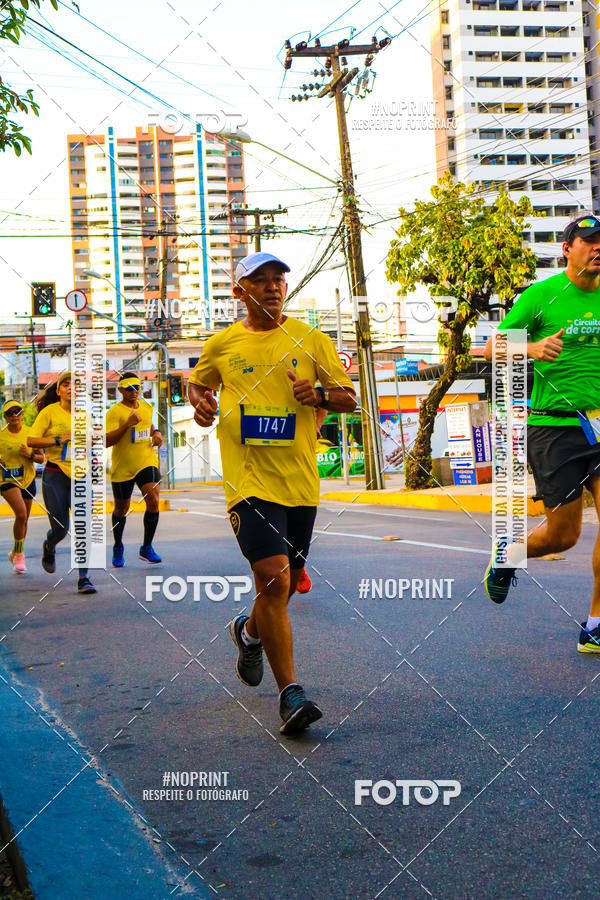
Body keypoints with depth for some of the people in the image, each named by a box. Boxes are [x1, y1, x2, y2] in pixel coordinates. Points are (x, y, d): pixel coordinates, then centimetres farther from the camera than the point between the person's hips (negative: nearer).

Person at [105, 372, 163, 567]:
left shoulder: (146, 407, 10)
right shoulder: (114, 412, -10)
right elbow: (107, 441, -19)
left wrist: (156, 433, 9)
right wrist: (128, 424, -28)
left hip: (147, 461, 3)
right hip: (122, 467, -3)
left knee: (153, 502, -15)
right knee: (121, 509, 9)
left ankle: (147, 548, -1)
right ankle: (118, 548, 32)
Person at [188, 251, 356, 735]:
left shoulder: (311, 340, 6)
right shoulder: (222, 344, 6)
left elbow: (349, 398, 8)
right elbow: (196, 383, 24)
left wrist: (319, 395, -13)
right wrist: (201, 403, 1)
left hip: (301, 481, 3)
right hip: (249, 478, -2)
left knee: (288, 583, 14)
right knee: (274, 577, -18)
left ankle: (250, 631, 48)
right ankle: (290, 692, -9)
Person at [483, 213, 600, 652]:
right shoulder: (541, 295, -3)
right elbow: (492, 348, -3)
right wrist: (531, 347, -21)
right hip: (553, 425, -4)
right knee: (563, 535, 1)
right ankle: (508, 554, 34)